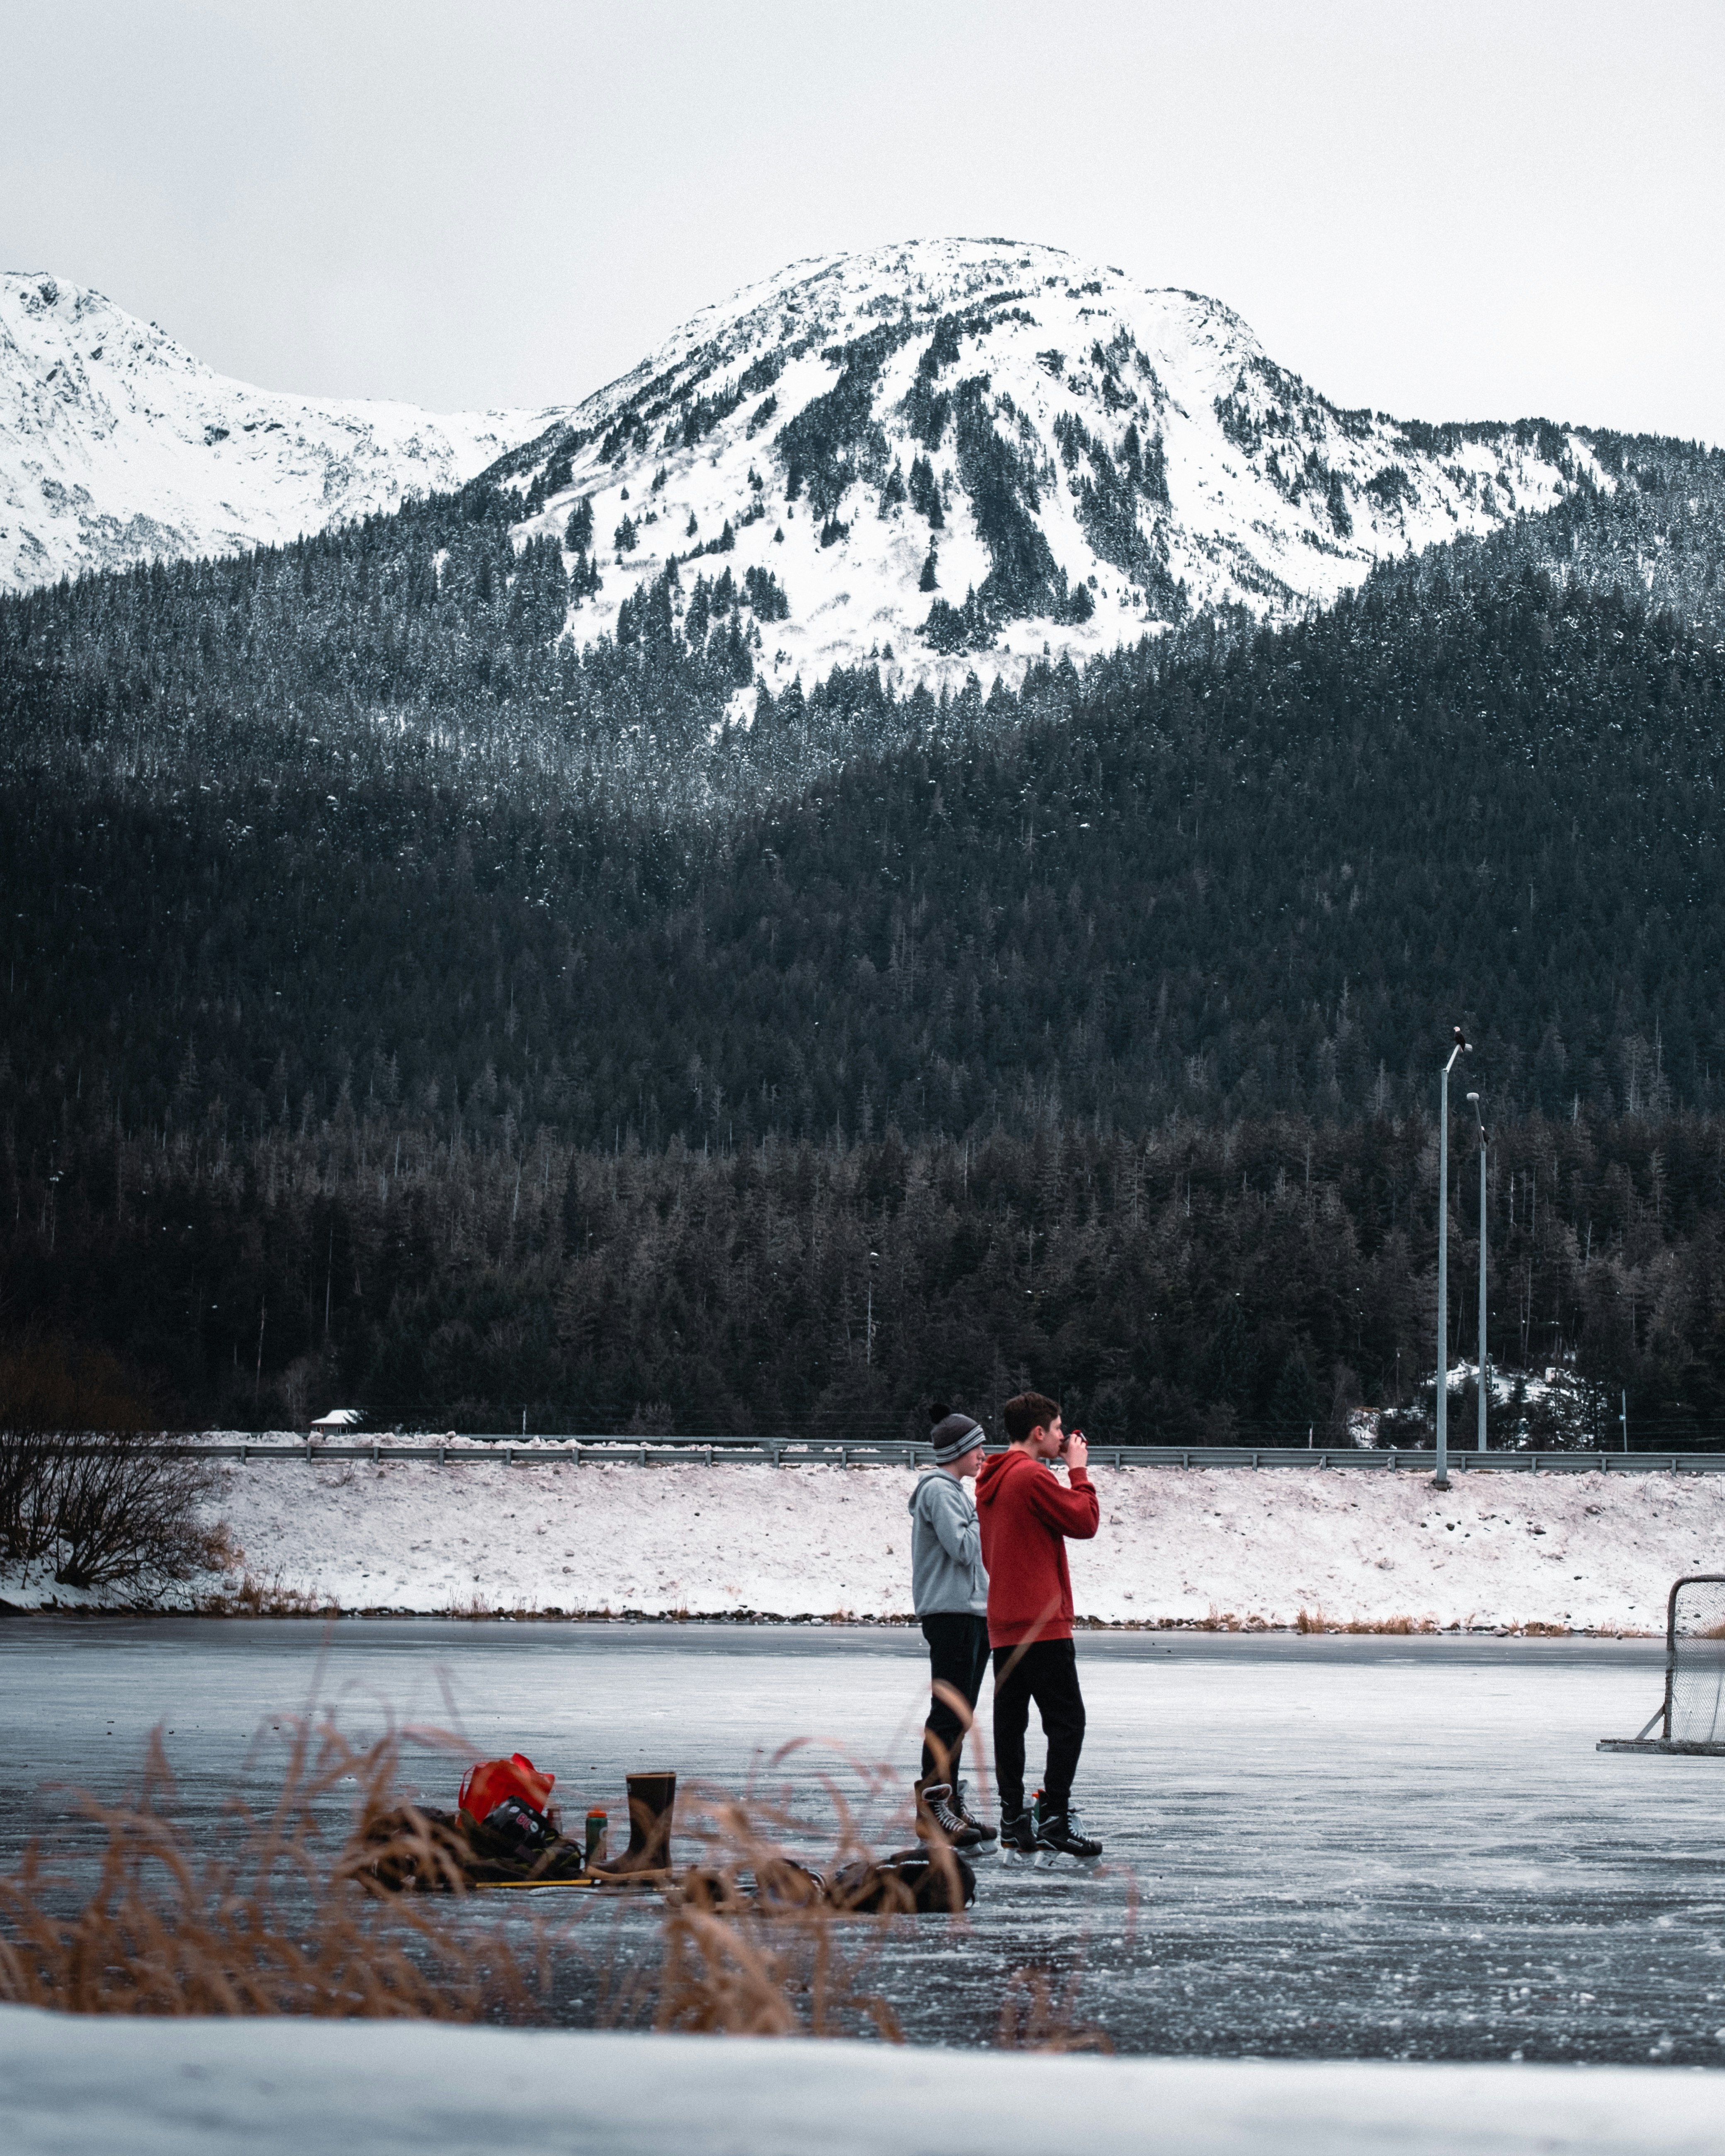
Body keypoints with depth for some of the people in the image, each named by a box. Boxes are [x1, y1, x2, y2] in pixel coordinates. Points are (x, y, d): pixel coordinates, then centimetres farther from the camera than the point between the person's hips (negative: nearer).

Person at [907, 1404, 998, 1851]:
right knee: (949, 1711, -12)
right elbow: (962, 1547, -19)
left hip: (972, 1612, 10)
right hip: (950, 1613, -10)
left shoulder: (954, 1491, 21)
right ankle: (931, 1807, -13)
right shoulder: (938, 1490, -10)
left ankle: (951, 1802, 15)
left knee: (959, 1714, 11)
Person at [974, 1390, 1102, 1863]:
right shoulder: (1033, 1477, -13)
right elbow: (1084, 1522, -10)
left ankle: (1014, 1824, 8)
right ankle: (1055, 1819, -12)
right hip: (1043, 1622, -9)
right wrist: (1078, 1470, 0)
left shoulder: (990, 1482, 15)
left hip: (1002, 1624, 9)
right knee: (1067, 1720, -7)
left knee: (1010, 1722, 8)